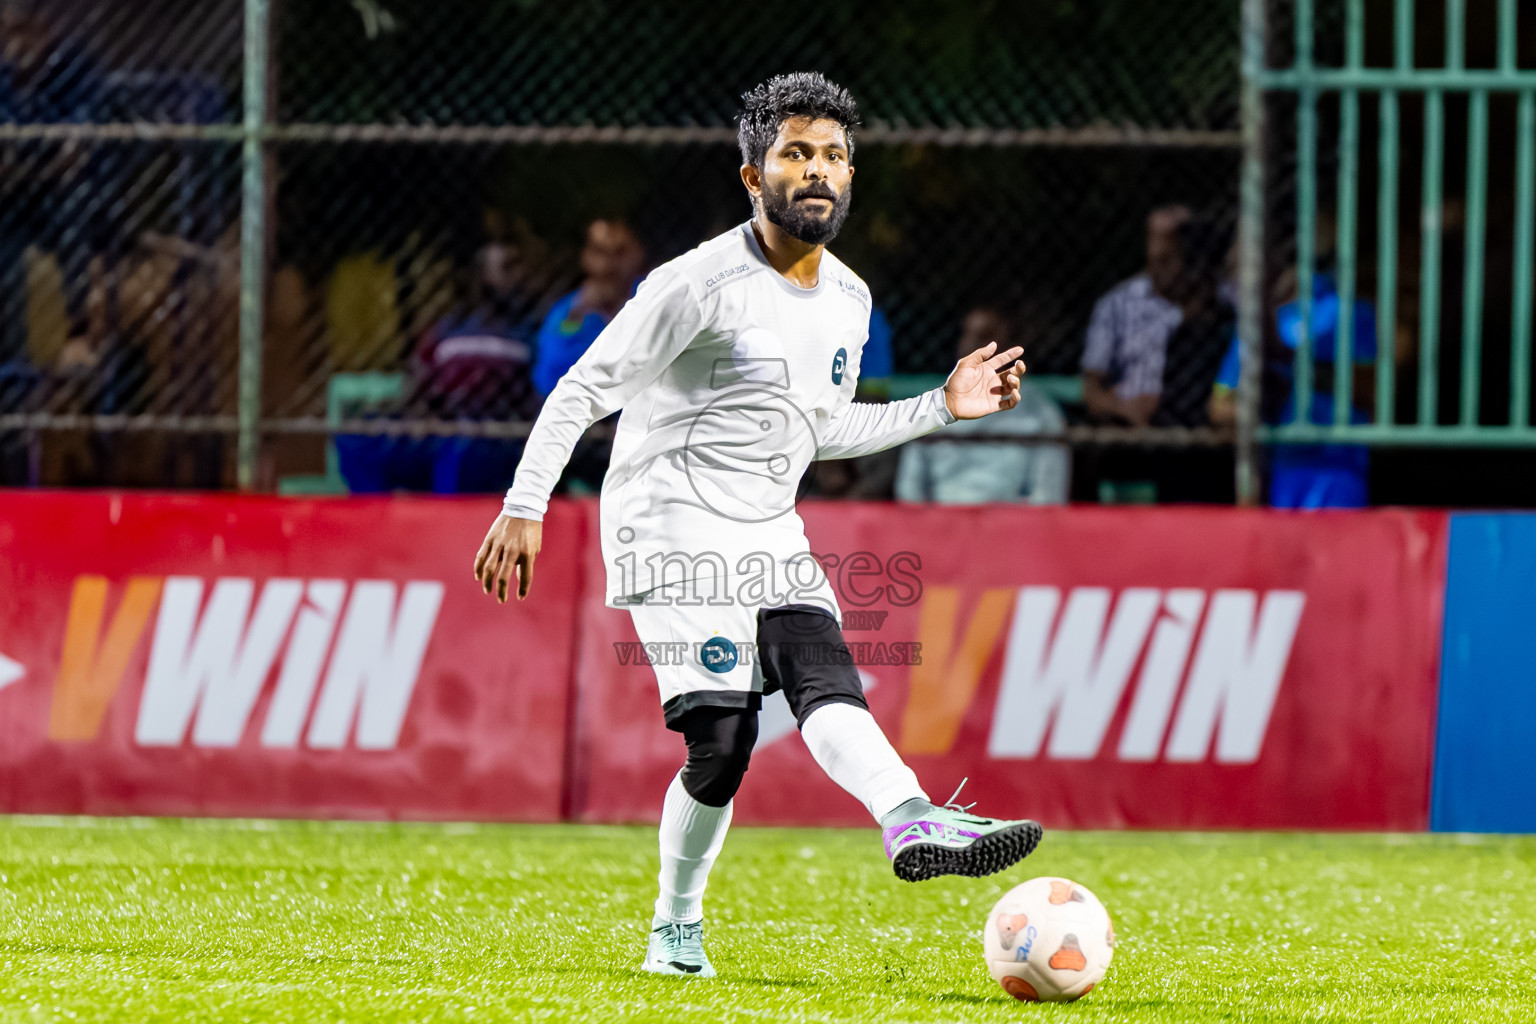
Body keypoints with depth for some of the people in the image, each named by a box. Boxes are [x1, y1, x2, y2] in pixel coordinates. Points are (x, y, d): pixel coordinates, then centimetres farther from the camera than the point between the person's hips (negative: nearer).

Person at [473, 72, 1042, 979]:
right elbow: (583, 391, -8)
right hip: (673, 529, -6)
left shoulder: (848, 300, 11)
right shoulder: (701, 285, -12)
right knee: (723, 739, -18)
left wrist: (942, 408, 17)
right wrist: (524, 509, -13)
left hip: (770, 535, 6)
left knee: (827, 681, -17)